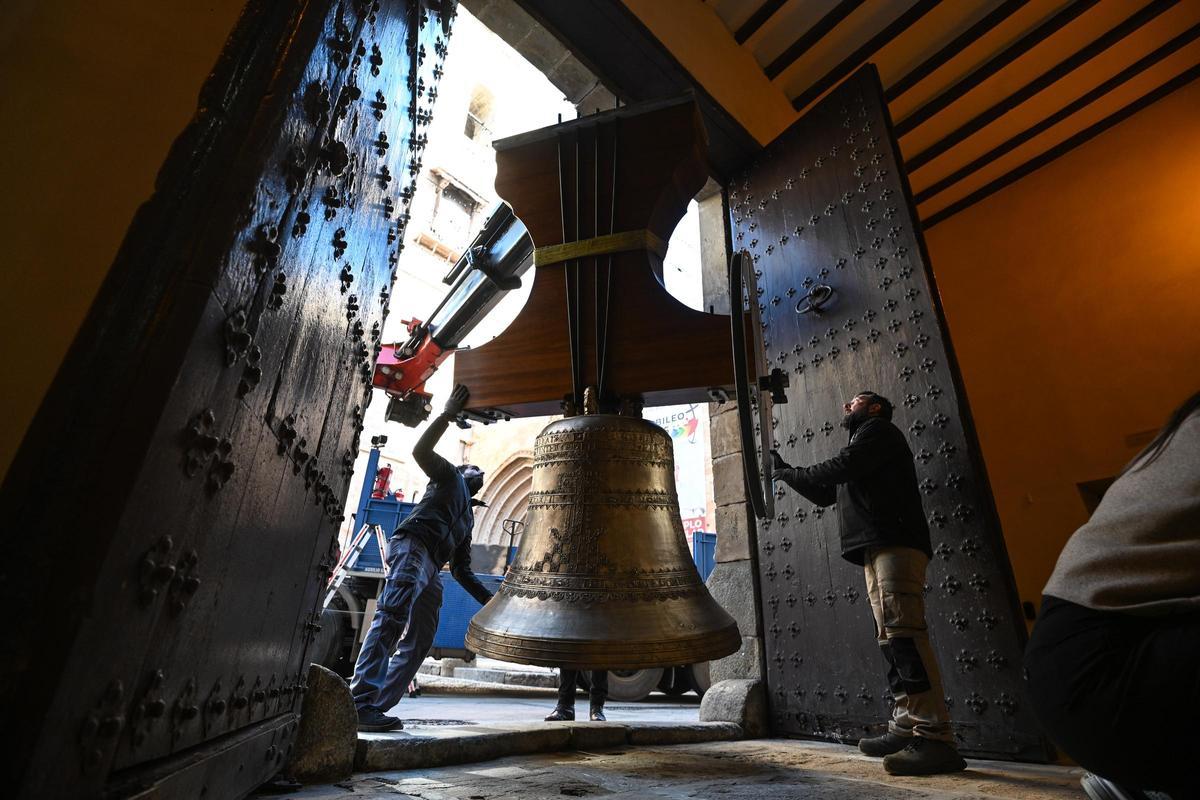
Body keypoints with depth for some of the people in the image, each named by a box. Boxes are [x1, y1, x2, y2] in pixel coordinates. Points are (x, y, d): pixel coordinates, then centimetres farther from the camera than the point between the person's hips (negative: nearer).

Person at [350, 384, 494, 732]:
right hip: (411, 545, -8)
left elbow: (462, 571, 32)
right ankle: (360, 701, -31)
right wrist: (449, 413, 0)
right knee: (392, 616, -24)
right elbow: (420, 450, -1)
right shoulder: (450, 476, 19)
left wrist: (490, 600, 24)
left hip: (430, 571, 8)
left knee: (417, 643, 2)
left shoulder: (467, 517, 34)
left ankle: (375, 707, 1)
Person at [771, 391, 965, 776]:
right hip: (877, 550, 10)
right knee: (891, 637, 5)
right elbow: (825, 494, 32)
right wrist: (787, 472, 25)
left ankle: (937, 740, -20)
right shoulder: (863, 445, 32)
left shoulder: (878, 429, 5)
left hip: (895, 544, -10)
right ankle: (906, 728, 7)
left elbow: (841, 466, -13)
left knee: (903, 633, -18)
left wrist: (791, 473, -1)